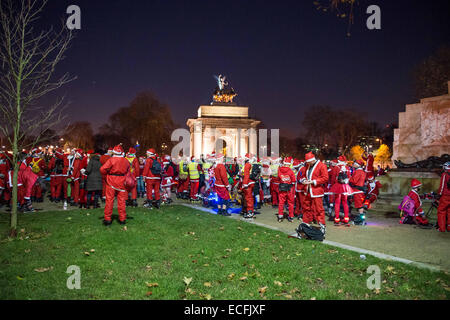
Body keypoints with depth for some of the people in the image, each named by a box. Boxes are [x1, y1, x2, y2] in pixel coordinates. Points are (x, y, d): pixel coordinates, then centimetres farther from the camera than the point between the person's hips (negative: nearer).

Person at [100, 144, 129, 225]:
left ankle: (107, 219, 8)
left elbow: (102, 169, -16)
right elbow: (128, 172, 12)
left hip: (111, 182, -3)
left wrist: (107, 173, 1)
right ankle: (122, 219, 13)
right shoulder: (126, 161, 2)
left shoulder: (111, 160, -12)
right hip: (122, 183, 3)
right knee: (121, 201, 9)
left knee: (109, 200, 4)